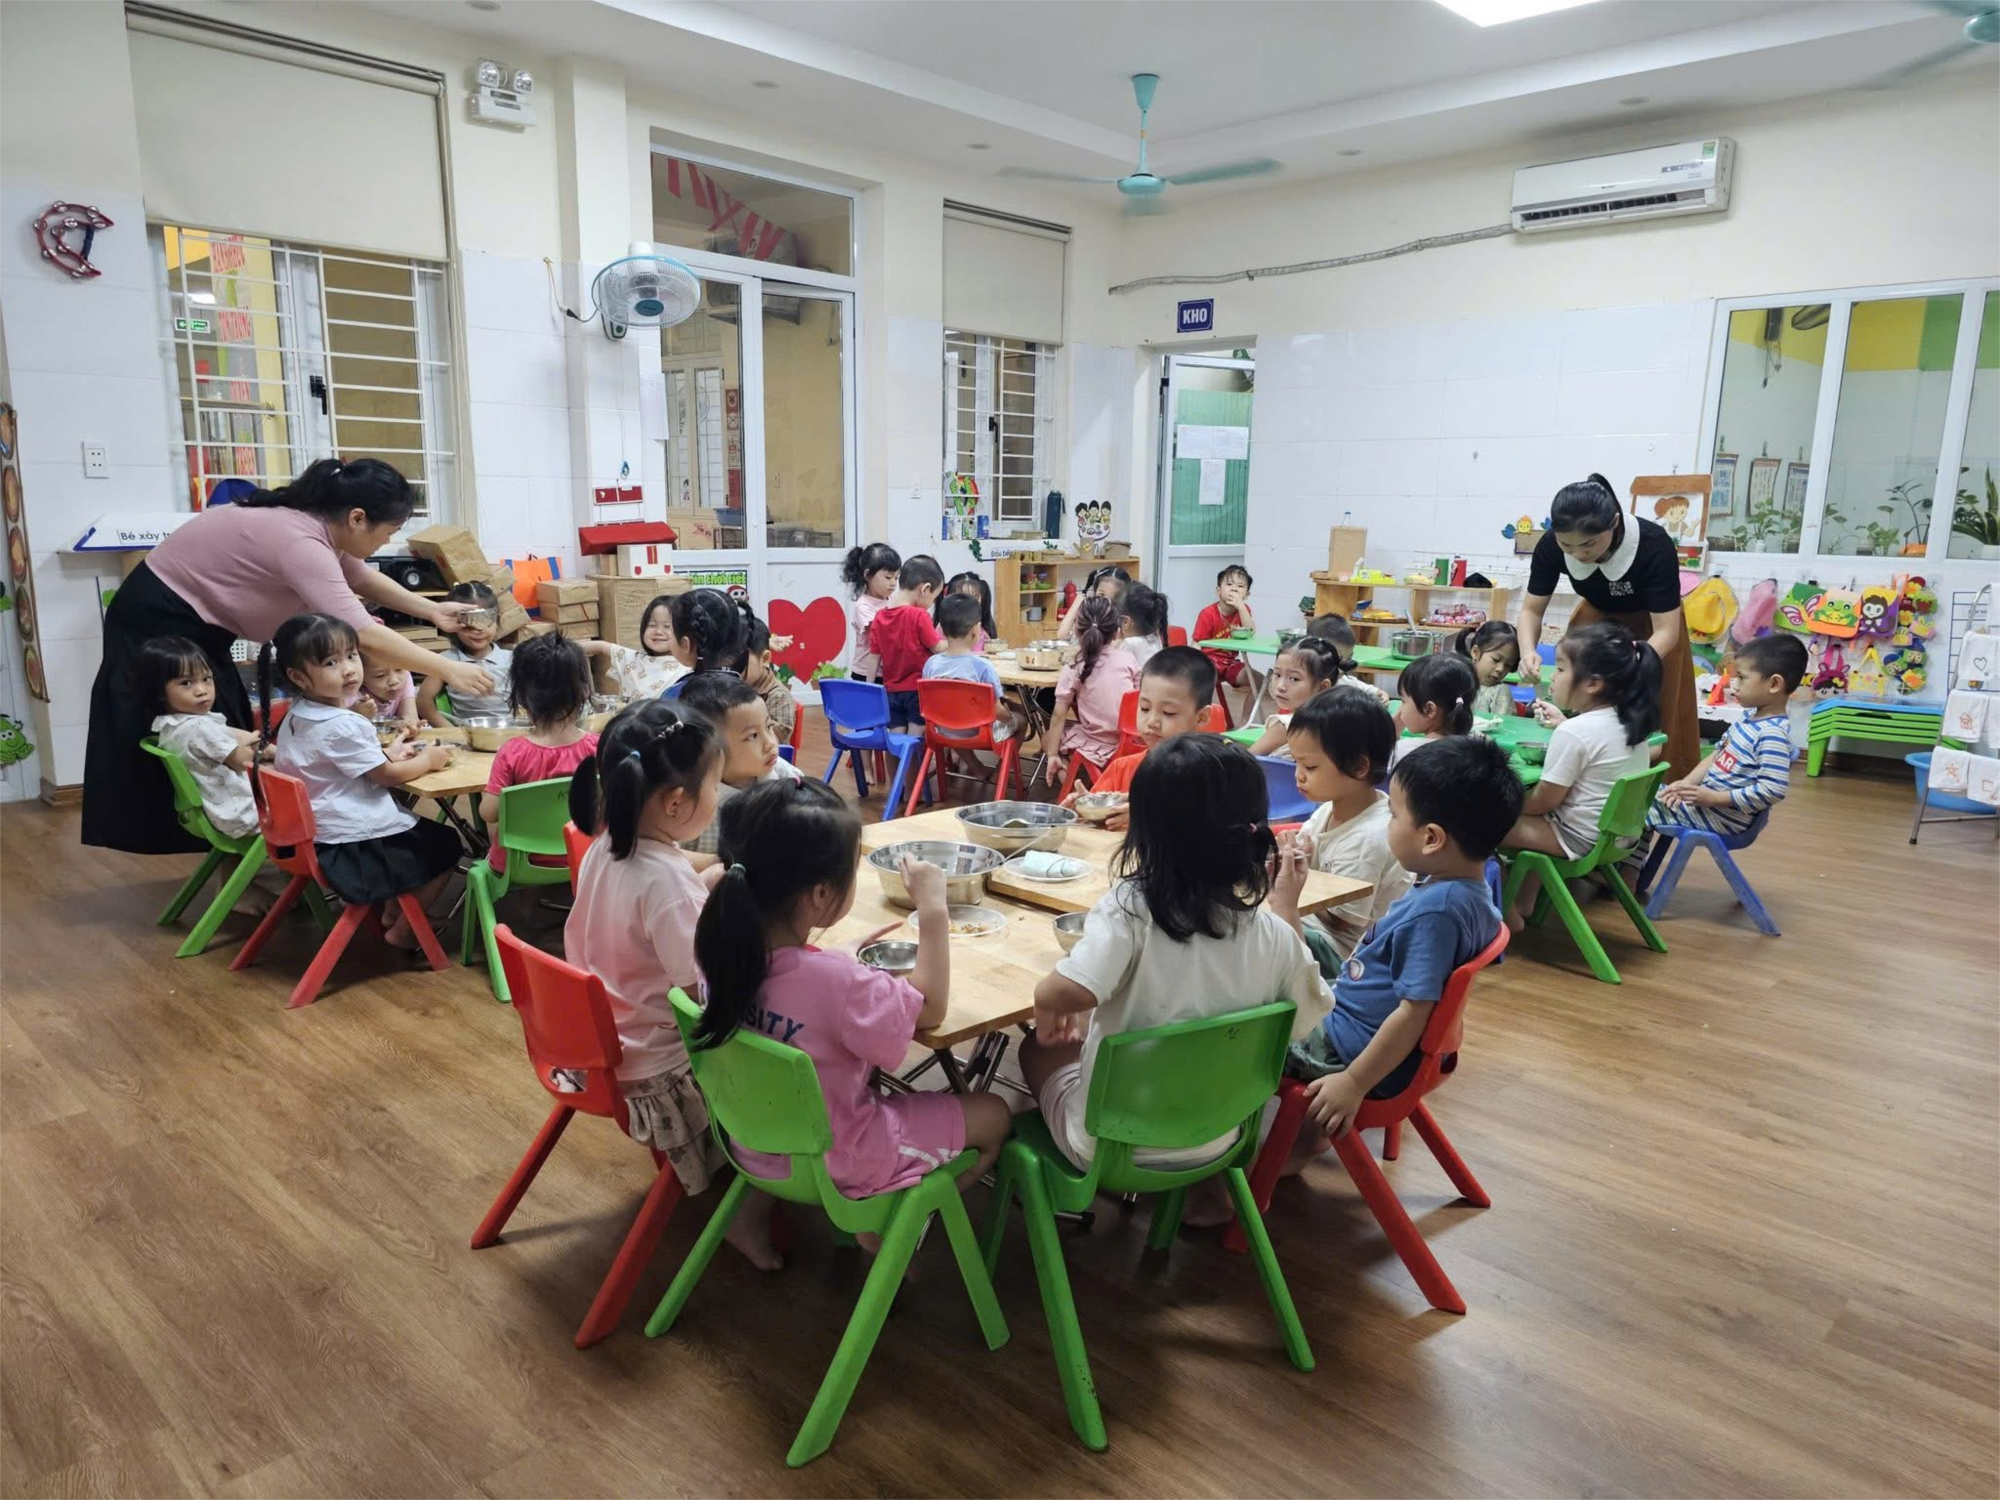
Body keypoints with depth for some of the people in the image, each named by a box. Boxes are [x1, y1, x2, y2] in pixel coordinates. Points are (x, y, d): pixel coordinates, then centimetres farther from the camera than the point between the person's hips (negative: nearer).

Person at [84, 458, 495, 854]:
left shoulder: (319, 523, -5)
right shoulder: (300, 540, -33)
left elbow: (363, 578, 15)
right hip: (159, 623, -9)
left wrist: (432, 611, 6)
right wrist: (449, 671, -36)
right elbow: (364, 636, -40)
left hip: (195, 623, 9)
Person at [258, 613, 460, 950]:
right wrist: (428, 760, 0)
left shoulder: (296, 716, 4)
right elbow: (389, 776, -16)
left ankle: (392, 910, 28)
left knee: (422, 829, 29)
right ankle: (402, 931, 12)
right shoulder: (341, 726, -26)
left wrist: (383, 754, 10)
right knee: (446, 845, 6)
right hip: (354, 846, -10)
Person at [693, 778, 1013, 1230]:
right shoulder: (838, 981, -36)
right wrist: (932, 909, -15)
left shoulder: (722, 950, -17)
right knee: (994, 1115, 9)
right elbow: (930, 1009, -17)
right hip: (834, 1163, -6)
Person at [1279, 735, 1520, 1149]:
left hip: (1348, 1047, -10)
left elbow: (1415, 1010, -29)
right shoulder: (1471, 894, -1)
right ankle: (1308, 1131, 29)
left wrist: (1354, 1083, -22)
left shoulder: (1434, 910, -30)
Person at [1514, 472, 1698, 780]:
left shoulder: (1654, 545, -35)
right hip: (1597, 616, 3)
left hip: (1651, 623, -3)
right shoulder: (1551, 545, -27)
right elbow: (1531, 610, -16)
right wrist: (1528, 651, -37)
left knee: (1653, 724, 1)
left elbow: (1666, 631, -33)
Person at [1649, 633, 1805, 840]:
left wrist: (1714, 797, -25)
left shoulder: (1772, 734, -24)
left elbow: (1773, 789, -29)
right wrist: (1686, 783, -1)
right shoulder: (1749, 716, 7)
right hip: (1705, 799, 9)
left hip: (1724, 816, -9)